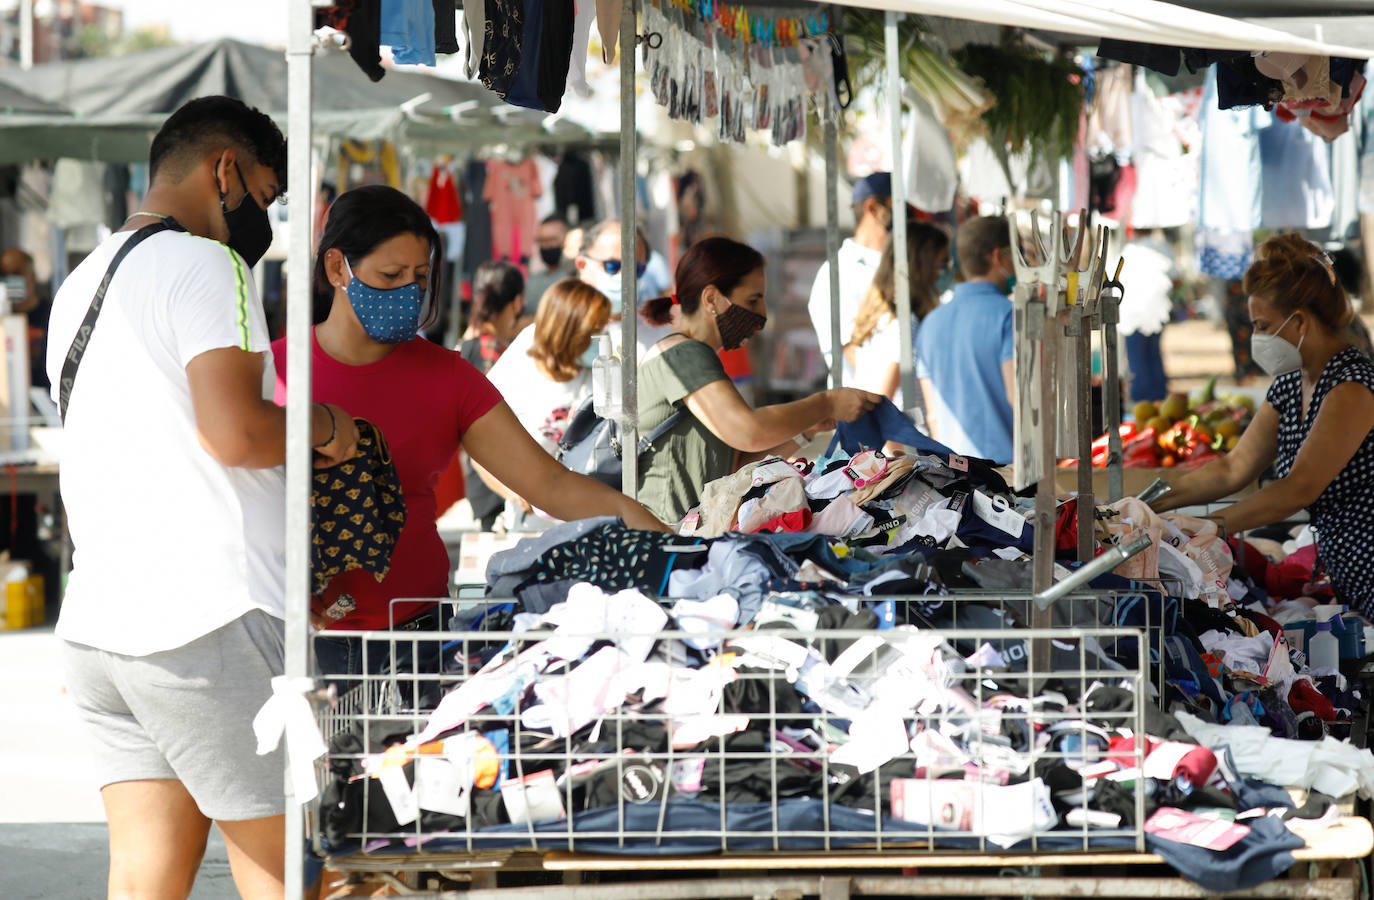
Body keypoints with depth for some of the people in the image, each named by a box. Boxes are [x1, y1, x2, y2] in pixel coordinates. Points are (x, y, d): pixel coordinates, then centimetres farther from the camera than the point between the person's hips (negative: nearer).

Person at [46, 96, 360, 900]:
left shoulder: (81, 283, 22)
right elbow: (235, 429, -18)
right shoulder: (202, 265, -7)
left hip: (98, 623, 8)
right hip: (211, 618, -8)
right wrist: (325, 428, 0)